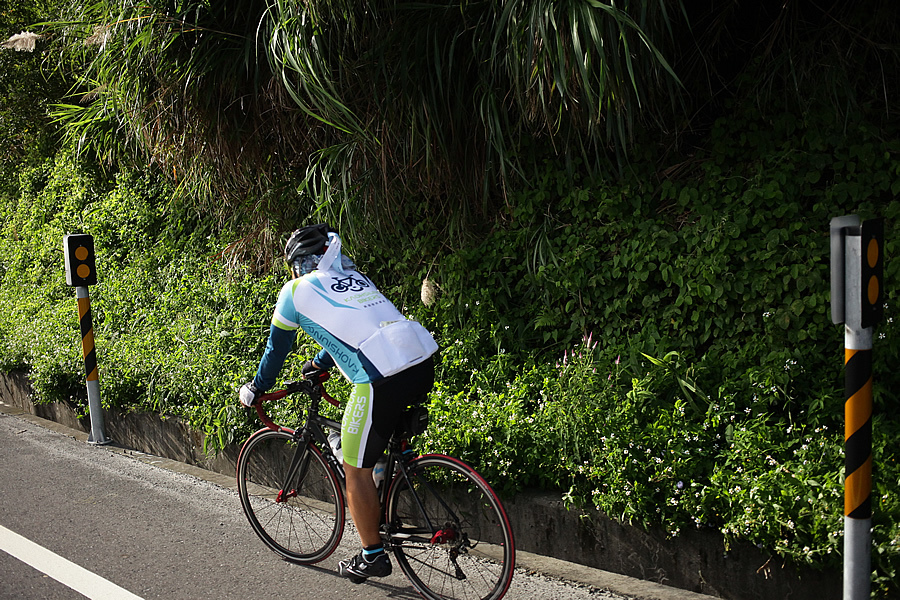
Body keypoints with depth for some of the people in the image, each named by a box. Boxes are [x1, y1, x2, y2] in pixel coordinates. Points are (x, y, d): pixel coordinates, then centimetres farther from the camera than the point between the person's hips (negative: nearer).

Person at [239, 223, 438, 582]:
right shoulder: (351, 275, 28)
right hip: (424, 363, 7)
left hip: (383, 379, -7)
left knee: (356, 470, 10)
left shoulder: (296, 290, 12)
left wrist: (255, 389, 39)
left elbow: (277, 348, 23)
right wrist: (317, 365, 57)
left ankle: (373, 557, 18)